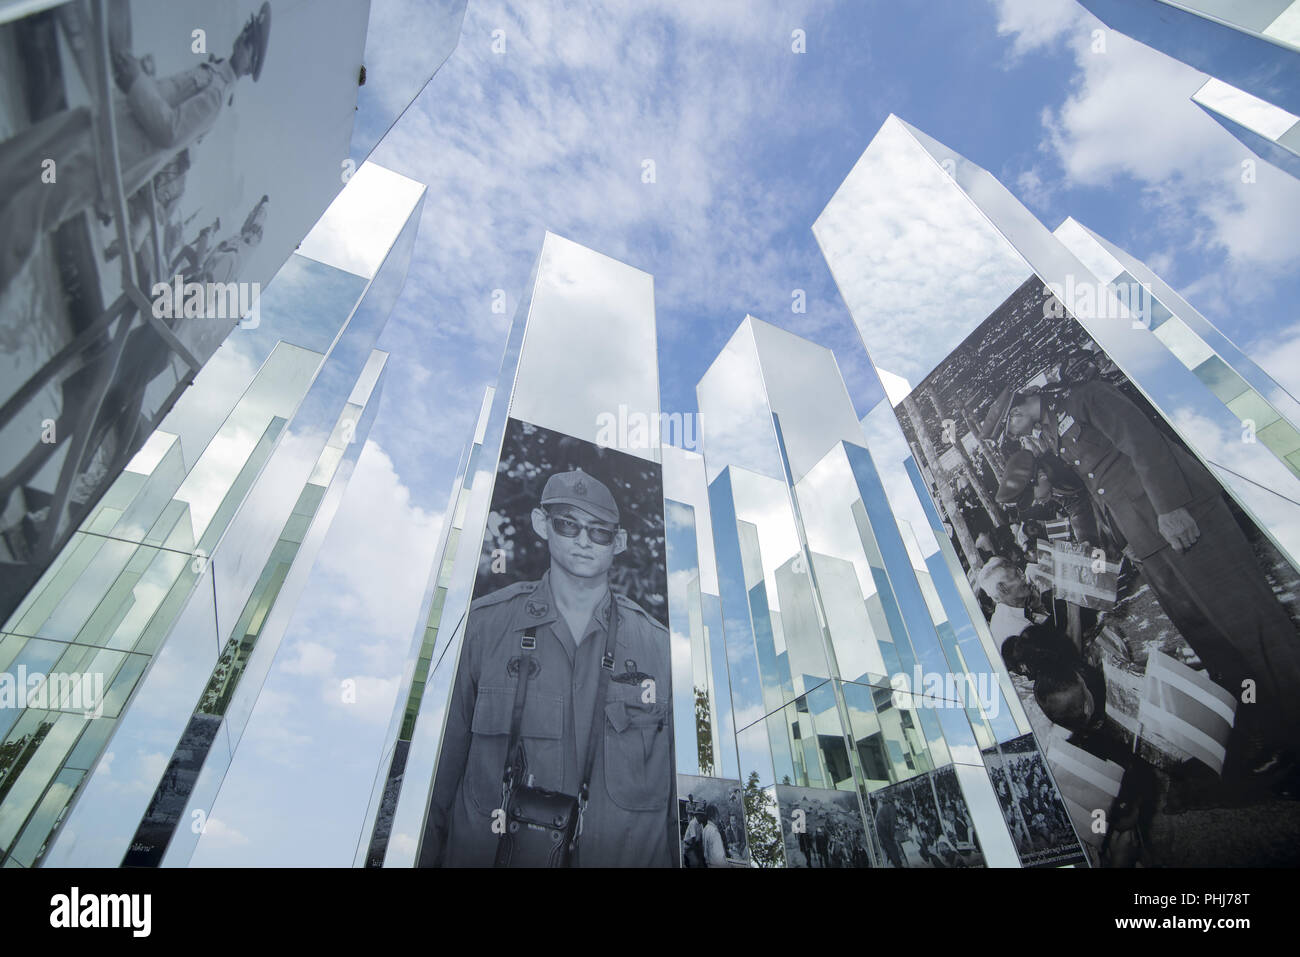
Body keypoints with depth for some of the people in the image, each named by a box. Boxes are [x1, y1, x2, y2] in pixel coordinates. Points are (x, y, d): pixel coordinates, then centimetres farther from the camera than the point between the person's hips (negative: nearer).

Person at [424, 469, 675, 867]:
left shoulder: (659, 645, -6)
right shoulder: (483, 625, -8)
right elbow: (443, 754, -3)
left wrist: (684, 855, 3)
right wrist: (425, 852, -1)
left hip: (628, 853, 1)